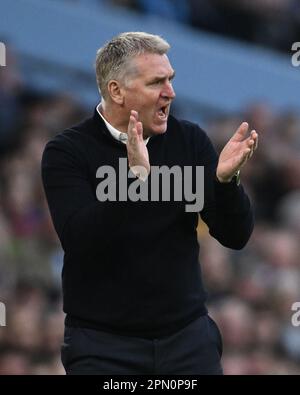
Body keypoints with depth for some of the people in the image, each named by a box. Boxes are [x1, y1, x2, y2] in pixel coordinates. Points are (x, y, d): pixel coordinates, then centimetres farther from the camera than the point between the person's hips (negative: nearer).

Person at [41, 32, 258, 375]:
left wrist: (225, 179, -21)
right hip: (103, 344, -3)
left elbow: (235, 236, -2)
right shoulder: (67, 152, -7)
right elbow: (79, 240, -22)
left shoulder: (189, 140, 2)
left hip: (187, 336, 3)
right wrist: (134, 177, -33)